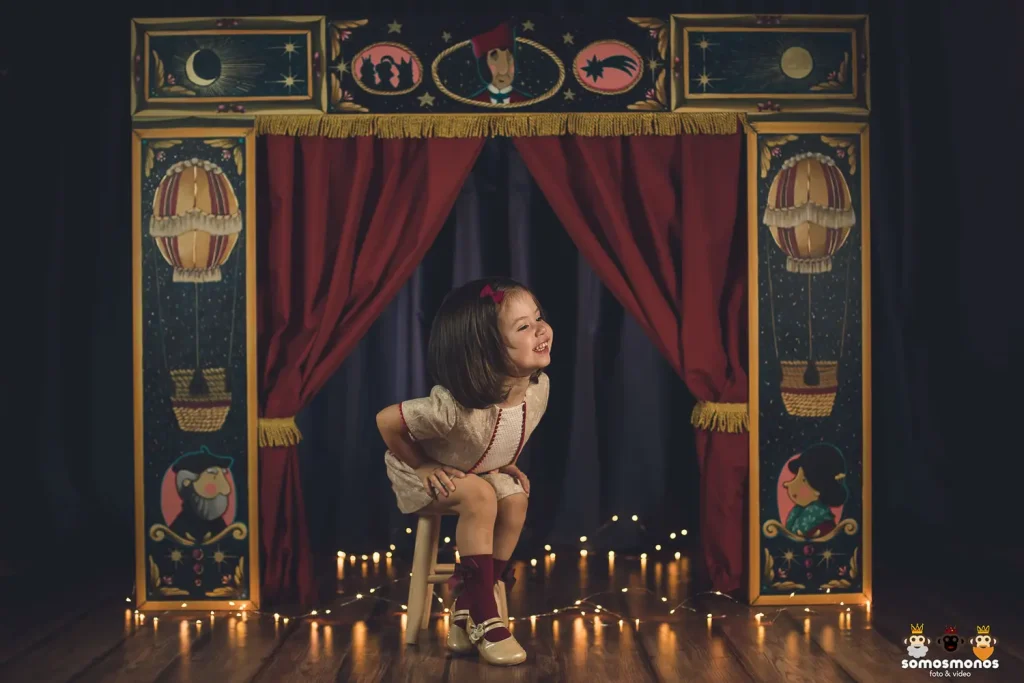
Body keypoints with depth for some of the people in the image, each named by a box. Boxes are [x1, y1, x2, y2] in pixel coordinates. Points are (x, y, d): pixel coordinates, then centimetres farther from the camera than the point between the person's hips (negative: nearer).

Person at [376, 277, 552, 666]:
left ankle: (465, 612, -5)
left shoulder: (539, 387, -21)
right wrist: (423, 467, -21)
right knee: (479, 497, -30)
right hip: (419, 474, -6)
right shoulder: (455, 407, -42)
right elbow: (386, 420, -29)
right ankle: (484, 619, -20)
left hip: (476, 470, 6)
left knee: (515, 499, -19)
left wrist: (504, 463, -8)